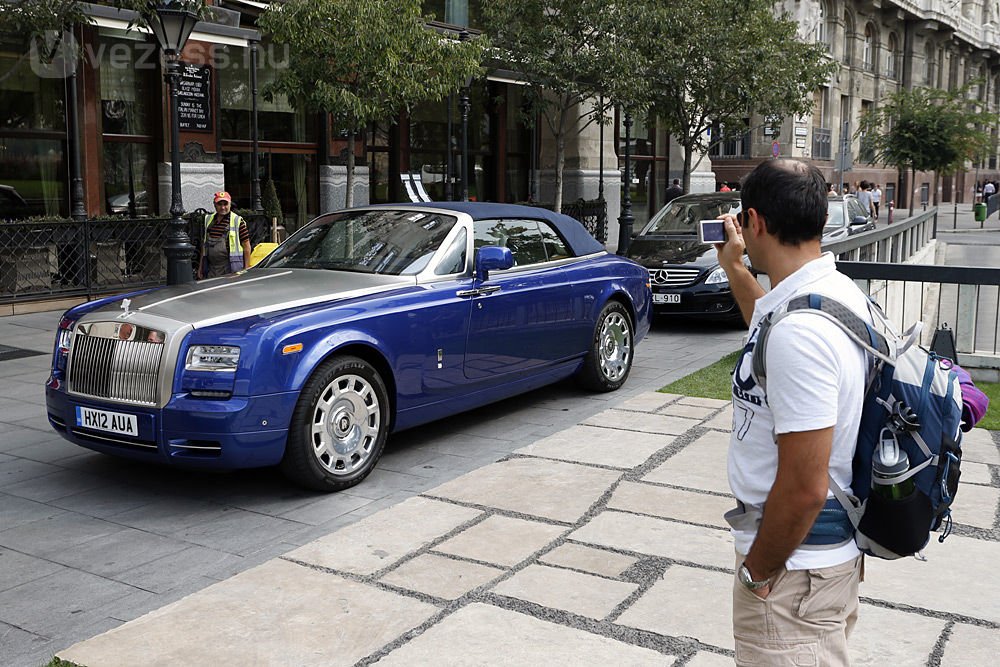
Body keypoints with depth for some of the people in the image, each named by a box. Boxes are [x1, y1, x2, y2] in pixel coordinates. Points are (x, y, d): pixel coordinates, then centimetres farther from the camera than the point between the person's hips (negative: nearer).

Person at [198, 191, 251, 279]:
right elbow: (204, 245, 19)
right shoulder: (208, 220, 13)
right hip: (211, 268, 5)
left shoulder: (238, 221, -3)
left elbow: (246, 247, -4)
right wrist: (200, 268, 16)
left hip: (231, 268, -5)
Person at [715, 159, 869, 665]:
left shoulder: (798, 332, -30)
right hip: (835, 545, 10)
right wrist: (734, 268, 25)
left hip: (795, 566, -10)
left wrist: (757, 572, -15)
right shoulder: (841, 290, 2)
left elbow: (804, 489, -28)